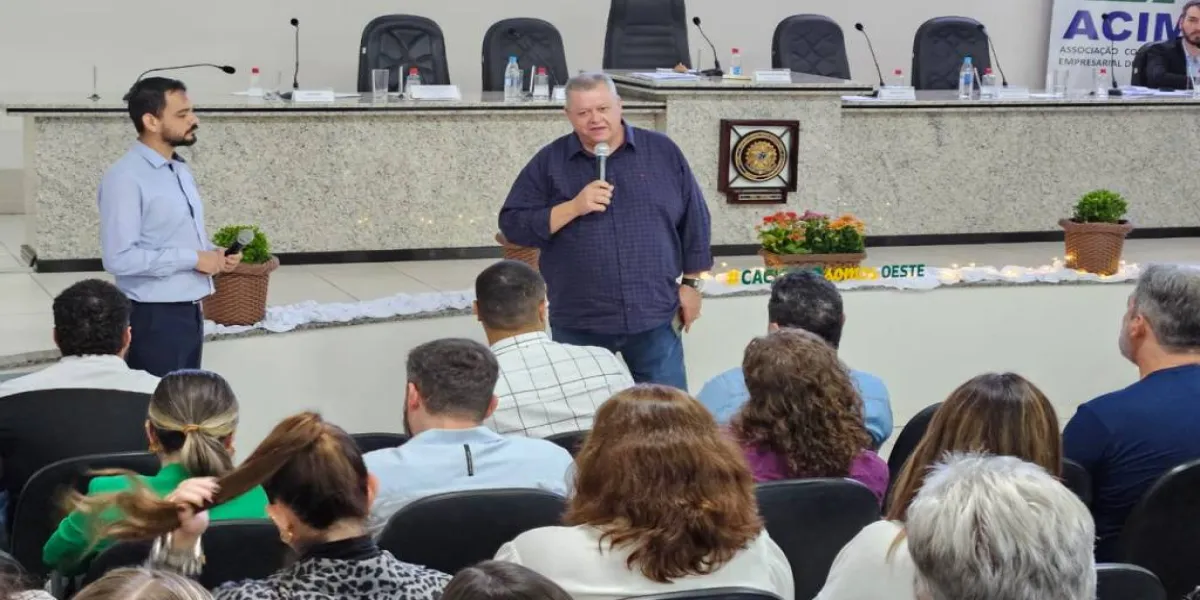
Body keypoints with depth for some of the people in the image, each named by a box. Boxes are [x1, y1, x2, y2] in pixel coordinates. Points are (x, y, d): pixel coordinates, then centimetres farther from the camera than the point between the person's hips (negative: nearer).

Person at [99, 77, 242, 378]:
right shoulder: (126, 178, -17)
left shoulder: (181, 170, 11)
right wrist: (192, 259, -20)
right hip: (154, 317, -8)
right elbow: (119, 258, -24)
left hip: (189, 311, 9)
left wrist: (212, 253, 1)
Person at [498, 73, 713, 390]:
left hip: (654, 317, 0)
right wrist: (573, 208, -15)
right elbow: (512, 225, -4)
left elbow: (694, 222, 9)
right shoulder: (549, 162, 1)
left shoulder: (662, 152, 3)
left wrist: (691, 283, 6)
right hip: (579, 324, 0)